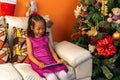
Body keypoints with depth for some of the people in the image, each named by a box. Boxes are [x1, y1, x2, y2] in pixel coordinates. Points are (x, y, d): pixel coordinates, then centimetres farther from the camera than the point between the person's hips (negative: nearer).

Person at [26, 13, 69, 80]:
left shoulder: (46, 37, 16)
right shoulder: (29, 39, 3)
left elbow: (51, 51, 15)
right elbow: (30, 55, -3)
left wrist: (57, 60, -4)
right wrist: (38, 63, -21)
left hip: (50, 60, 5)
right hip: (39, 63, -4)